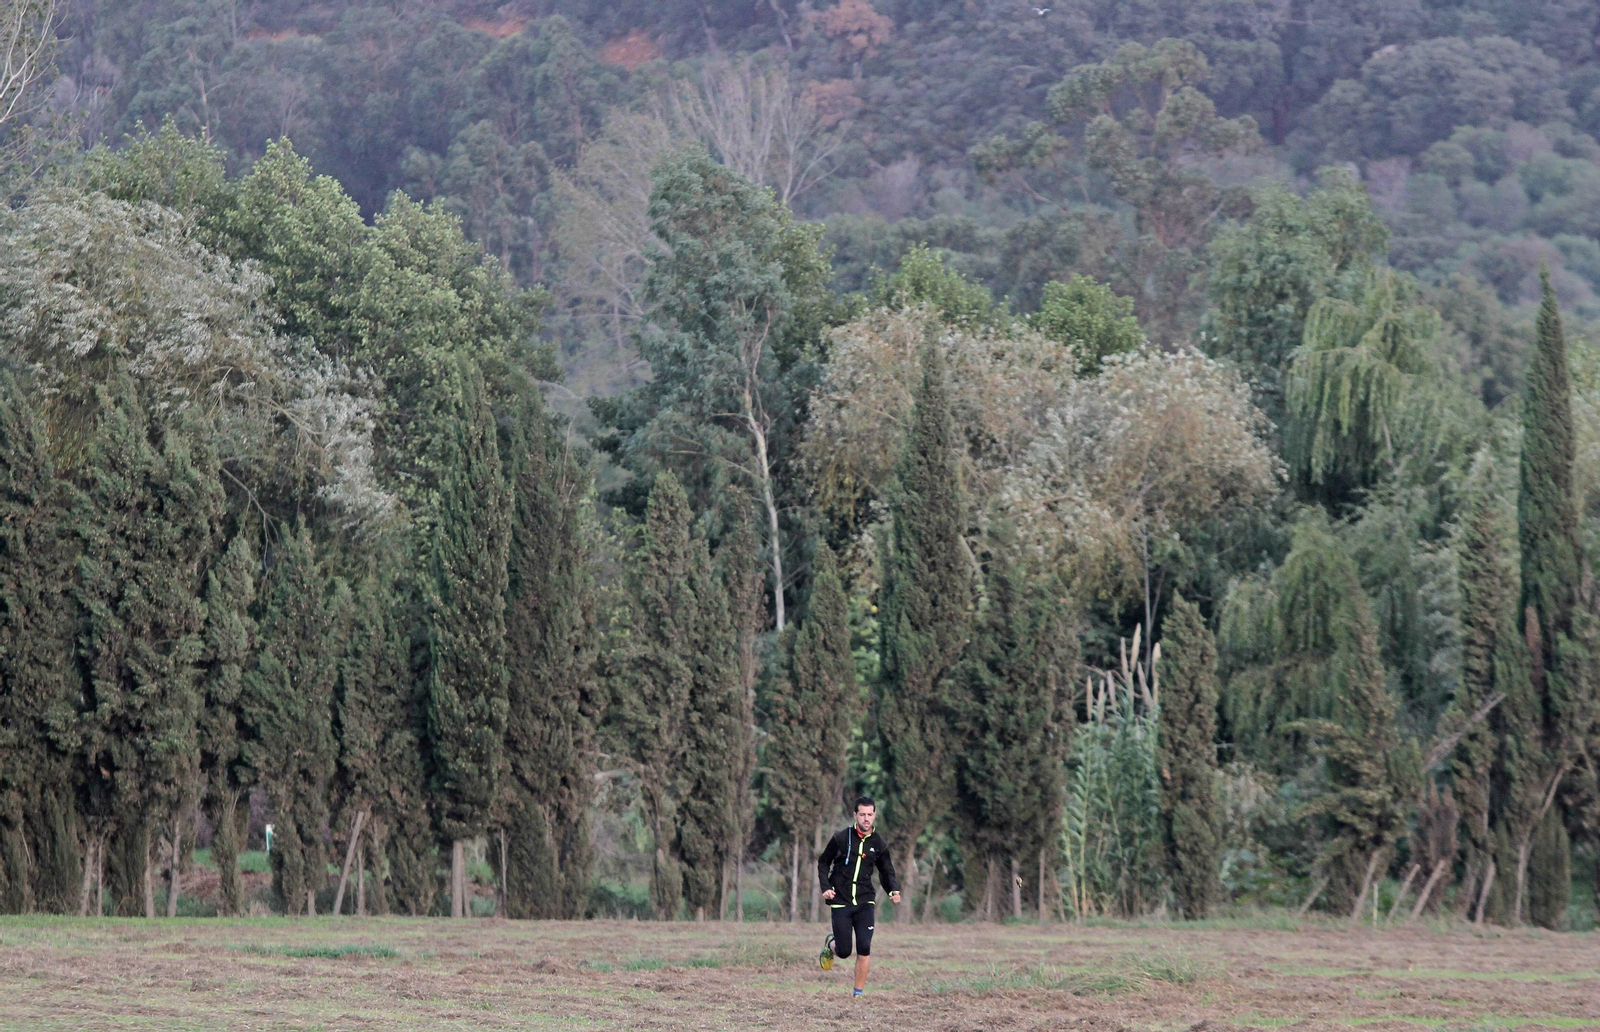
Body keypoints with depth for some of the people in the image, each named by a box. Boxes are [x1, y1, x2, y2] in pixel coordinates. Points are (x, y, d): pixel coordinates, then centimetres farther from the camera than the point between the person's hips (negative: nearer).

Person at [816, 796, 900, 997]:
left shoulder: (878, 844, 3)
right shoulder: (841, 839, -4)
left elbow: (887, 872, 16)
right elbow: (823, 863, 9)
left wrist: (894, 890, -4)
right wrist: (826, 887, -6)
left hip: (865, 903, 1)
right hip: (840, 902, -1)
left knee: (864, 949, -13)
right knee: (844, 951, -1)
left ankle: (859, 992, 0)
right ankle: (830, 945, 36)